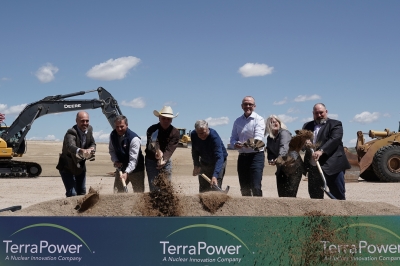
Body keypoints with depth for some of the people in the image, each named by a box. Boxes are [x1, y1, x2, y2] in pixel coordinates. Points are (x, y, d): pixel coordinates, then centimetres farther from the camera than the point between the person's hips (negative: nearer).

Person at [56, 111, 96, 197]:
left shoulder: (89, 129, -8)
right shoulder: (71, 133, -31)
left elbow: (92, 144, 1)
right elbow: (71, 147, -50)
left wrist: (91, 150, -24)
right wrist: (81, 151, -72)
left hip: (80, 167, 7)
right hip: (67, 168, -7)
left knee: (82, 193, 18)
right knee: (72, 194, -14)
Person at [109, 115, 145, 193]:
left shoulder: (134, 139, -24)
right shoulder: (113, 135, -5)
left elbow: (133, 160, -28)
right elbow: (111, 150, 11)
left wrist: (126, 173, -39)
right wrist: (115, 161, -8)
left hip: (135, 170, -5)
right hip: (121, 169, 5)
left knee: (139, 192, -1)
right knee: (117, 191, 7)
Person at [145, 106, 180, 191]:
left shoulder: (175, 132, -10)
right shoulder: (152, 129, -14)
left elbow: (170, 149, -21)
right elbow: (150, 146, -30)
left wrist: (164, 160, -36)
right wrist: (157, 153, -51)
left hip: (166, 161, 2)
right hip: (151, 161, -2)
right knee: (154, 187, -3)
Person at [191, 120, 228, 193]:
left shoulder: (214, 137, -35)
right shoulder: (193, 135, -18)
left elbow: (219, 157, -43)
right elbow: (195, 151, -1)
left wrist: (215, 176, -53)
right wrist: (196, 165, -13)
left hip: (218, 162, -5)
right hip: (204, 162, 5)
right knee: (202, 188, 8)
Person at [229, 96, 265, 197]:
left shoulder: (258, 119, -4)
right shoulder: (237, 121, 13)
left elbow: (259, 137, -18)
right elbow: (232, 139, 10)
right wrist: (235, 144, -15)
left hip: (256, 155, -5)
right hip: (242, 157, 6)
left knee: (255, 187, -14)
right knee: (244, 188, 10)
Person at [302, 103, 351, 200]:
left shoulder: (335, 124, 2)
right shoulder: (308, 126, 19)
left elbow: (334, 139, -14)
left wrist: (321, 151, -29)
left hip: (332, 166, -5)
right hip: (313, 167, 5)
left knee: (338, 196, -2)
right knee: (314, 196, 10)